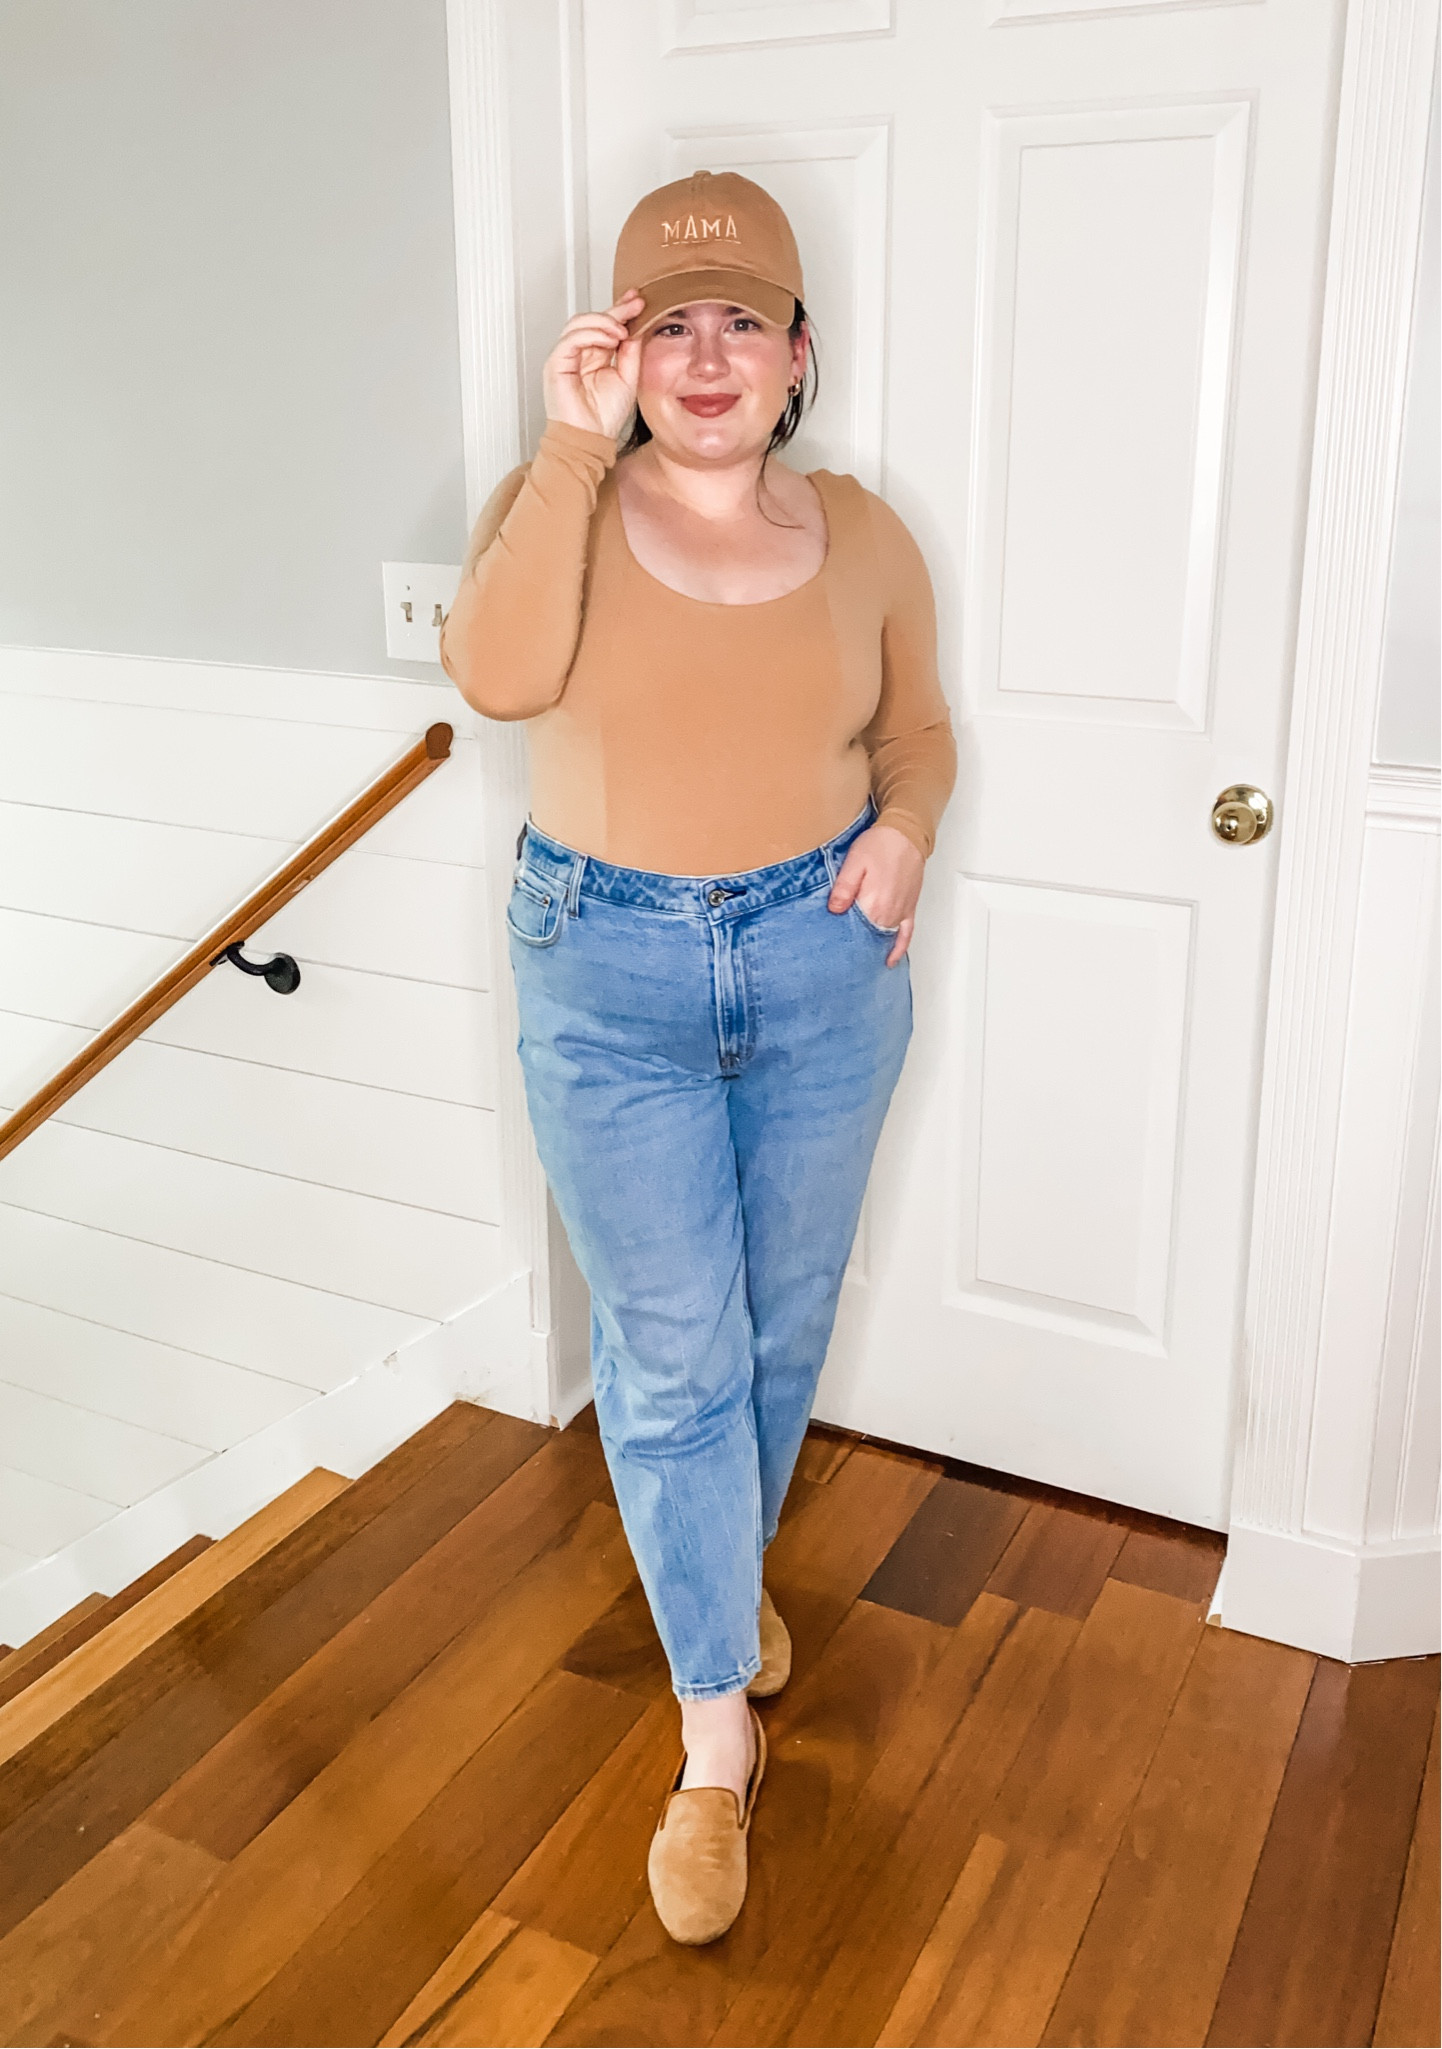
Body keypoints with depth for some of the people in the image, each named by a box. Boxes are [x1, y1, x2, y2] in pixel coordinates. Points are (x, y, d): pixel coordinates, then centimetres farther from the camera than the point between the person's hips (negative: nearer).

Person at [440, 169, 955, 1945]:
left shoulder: (858, 532, 4)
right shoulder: (555, 501, -4)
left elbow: (919, 728, 14)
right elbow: (499, 675, -24)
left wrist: (904, 826, -7)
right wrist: (575, 448, -23)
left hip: (823, 964, 3)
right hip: (607, 973, -2)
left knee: (784, 1325, 16)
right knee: (668, 1356, 1)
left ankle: (727, 1565, 46)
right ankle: (716, 1730, 17)